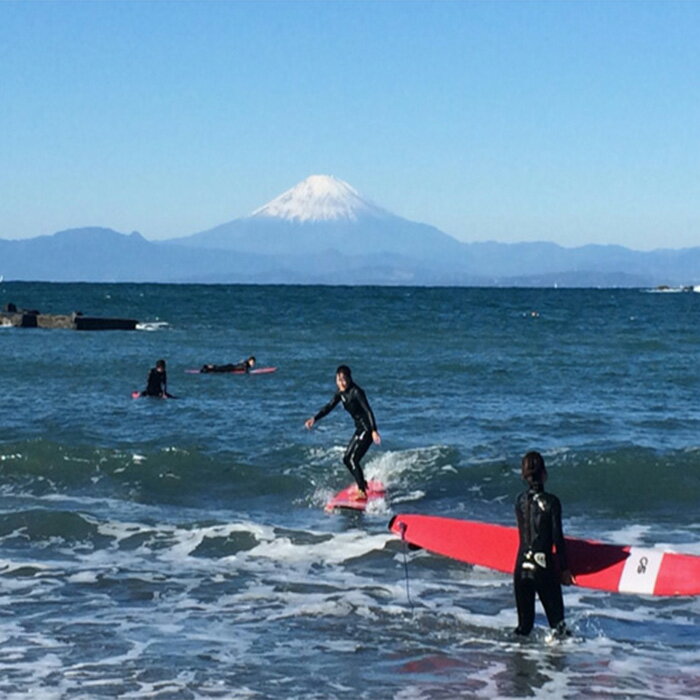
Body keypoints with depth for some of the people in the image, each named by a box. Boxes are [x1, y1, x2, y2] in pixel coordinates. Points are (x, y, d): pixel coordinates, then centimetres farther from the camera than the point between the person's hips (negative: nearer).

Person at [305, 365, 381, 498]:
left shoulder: (356, 392, -20)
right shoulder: (340, 393, 5)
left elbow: (368, 411, -25)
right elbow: (329, 407, 8)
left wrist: (374, 431, -34)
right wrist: (314, 419, -6)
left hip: (367, 428, -9)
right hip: (359, 428, 9)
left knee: (353, 460, -15)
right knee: (346, 459, 14)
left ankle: (362, 491, -12)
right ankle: (362, 484, 30)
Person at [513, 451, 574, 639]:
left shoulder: (520, 501, 5)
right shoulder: (550, 501, -10)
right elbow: (557, 538, -9)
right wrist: (564, 569, -1)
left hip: (521, 568, 5)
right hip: (543, 568, -5)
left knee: (524, 622, 13)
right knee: (557, 622, 3)